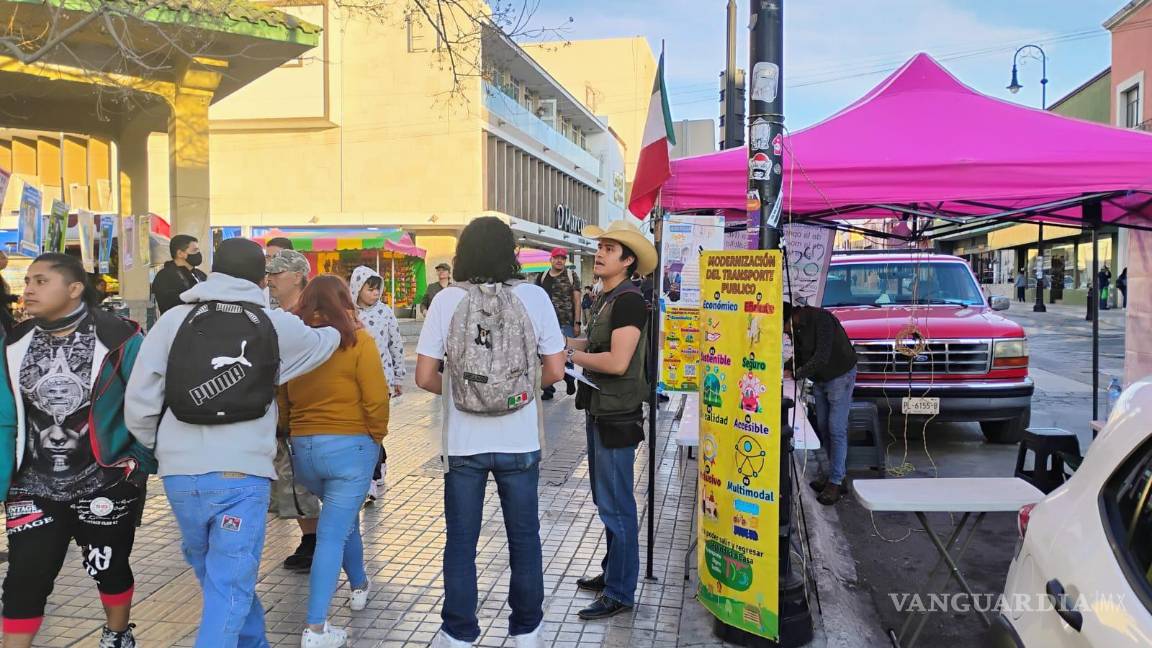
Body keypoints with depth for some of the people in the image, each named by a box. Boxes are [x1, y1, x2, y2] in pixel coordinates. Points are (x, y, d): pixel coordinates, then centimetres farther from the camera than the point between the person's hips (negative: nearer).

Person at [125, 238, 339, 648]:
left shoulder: (174, 320, 3)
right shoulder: (275, 325, 2)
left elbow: (139, 402, -1)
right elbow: (323, 342, 23)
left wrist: (161, 448, 17)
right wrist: (337, 327, 46)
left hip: (180, 474, 3)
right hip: (241, 474, -3)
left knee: (215, 574, 22)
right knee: (228, 586, 4)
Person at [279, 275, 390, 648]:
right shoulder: (356, 340, -10)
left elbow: (282, 402, 8)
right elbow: (376, 399, -13)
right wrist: (376, 436, 2)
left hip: (302, 449, 5)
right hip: (350, 446, -5)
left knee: (343, 517, 26)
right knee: (332, 533, -1)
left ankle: (359, 587, 43)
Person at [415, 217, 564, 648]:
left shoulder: (447, 300, -7)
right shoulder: (534, 297, -6)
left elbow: (424, 377, -6)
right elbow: (555, 369, -3)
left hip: (464, 441, 0)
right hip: (520, 441, 1)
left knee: (461, 543, 13)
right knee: (524, 539, 15)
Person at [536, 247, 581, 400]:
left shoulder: (571, 276, 3)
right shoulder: (542, 277, 9)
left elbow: (577, 301, 0)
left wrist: (577, 323, -6)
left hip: (566, 324, -2)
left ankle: (570, 379, 29)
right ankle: (548, 389, 14)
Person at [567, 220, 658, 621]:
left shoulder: (628, 300, -17)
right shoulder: (605, 298, 13)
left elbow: (617, 361, -25)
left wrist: (572, 355, -13)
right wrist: (568, 342, 5)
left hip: (617, 418, -10)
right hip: (599, 412, 10)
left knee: (616, 508, -2)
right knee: (606, 502, 20)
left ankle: (620, 594, 9)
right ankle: (612, 573, 34)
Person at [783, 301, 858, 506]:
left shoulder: (821, 319, -27)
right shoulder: (795, 327, -2)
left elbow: (821, 358, -32)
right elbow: (800, 356, 9)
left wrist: (795, 374, -28)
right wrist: (782, 368, -7)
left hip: (840, 376, -8)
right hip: (819, 380, 8)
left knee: (837, 430, -8)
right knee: (823, 428, 10)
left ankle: (835, 482, -4)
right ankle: (831, 473, 21)